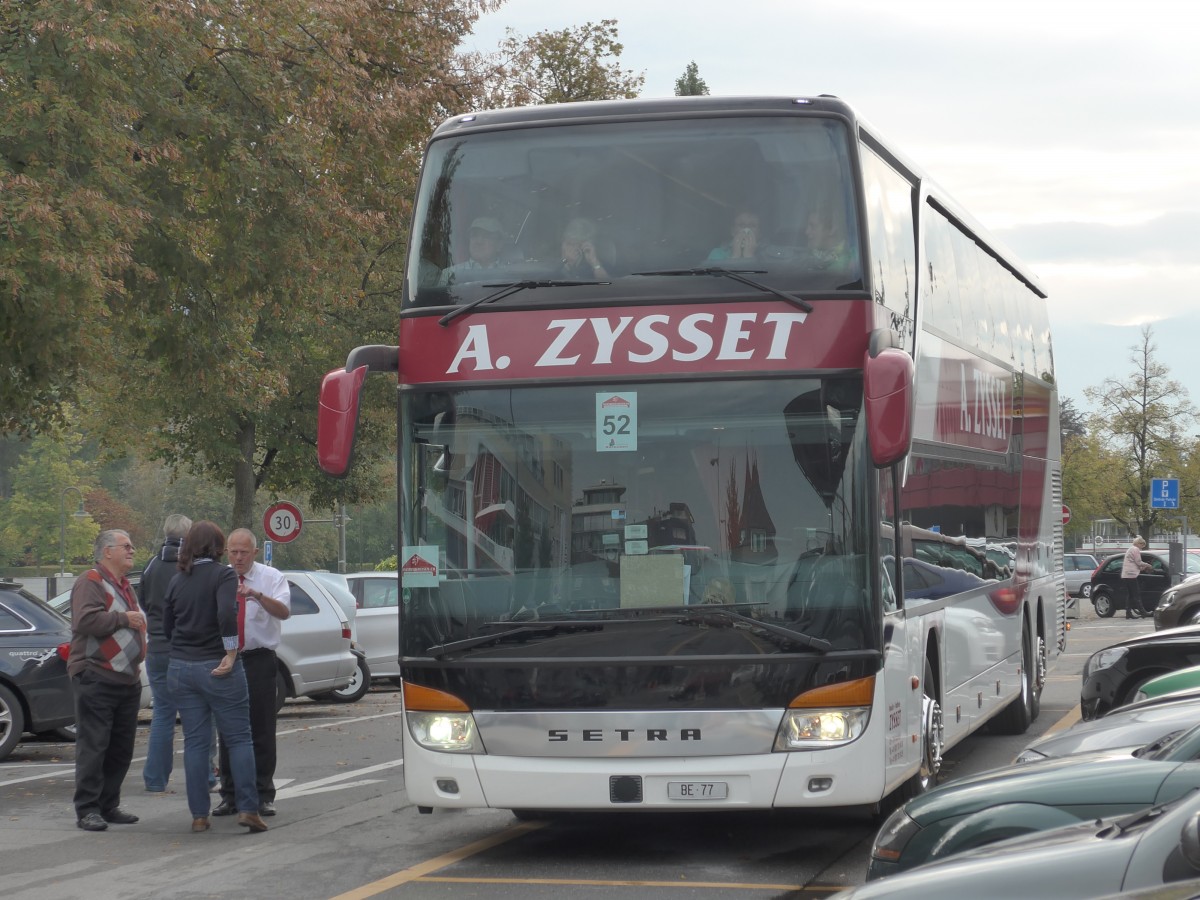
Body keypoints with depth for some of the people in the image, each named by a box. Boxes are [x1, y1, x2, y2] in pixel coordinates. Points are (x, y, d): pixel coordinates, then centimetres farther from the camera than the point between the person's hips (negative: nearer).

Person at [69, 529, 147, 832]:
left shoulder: (125, 585, 20)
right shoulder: (91, 582, -9)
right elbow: (86, 621, -23)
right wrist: (123, 618, -17)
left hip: (128, 679, 9)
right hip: (96, 679, -9)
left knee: (121, 749, 9)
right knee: (93, 747, -8)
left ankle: (109, 805, 17)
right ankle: (87, 810, -5)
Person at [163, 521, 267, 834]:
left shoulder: (176, 582, 9)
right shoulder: (222, 575, -8)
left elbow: (167, 628, 13)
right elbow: (226, 614, -24)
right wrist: (230, 653, -17)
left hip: (180, 668, 5)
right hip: (217, 667, -5)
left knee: (195, 742, 7)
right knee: (239, 738, 3)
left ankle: (199, 815, 6)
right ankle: (247, 808, -3)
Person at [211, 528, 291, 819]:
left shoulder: (271, 577, 0)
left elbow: (284, 611, -17)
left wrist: (257, 595, -32)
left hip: (259, 661, -2)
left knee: (261, 730, -1)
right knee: (227, 731, 5)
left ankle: (263, 795, 6)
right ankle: (229, 795, 12)